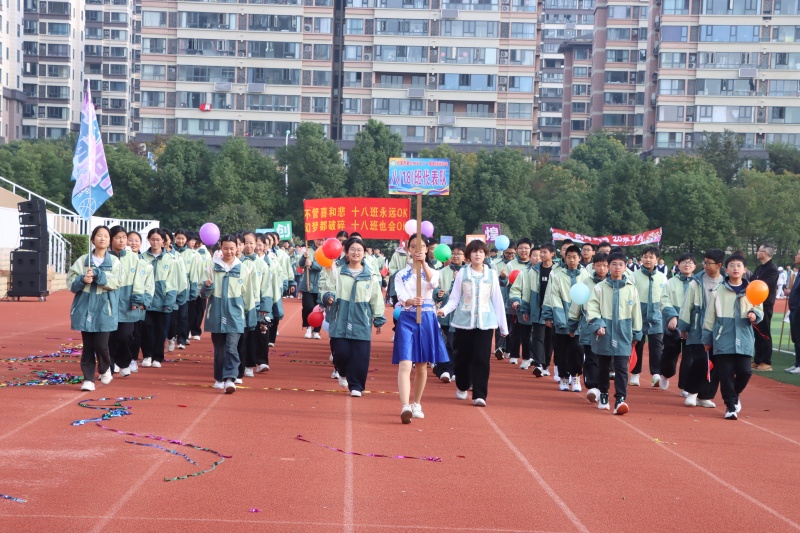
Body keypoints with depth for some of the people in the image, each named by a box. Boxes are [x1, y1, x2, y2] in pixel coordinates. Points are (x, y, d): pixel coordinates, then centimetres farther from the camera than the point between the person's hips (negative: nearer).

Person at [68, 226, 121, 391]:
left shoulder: (114, 261, 5)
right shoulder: (83, 260, 6)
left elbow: (115, 282, -10)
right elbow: (70, 281, 2)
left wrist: (97, 274, -20)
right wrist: (83, 279, -18)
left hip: (104, 309, -1)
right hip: (86, 308, 1)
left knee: (101, 344, -6)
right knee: (88, 346, 1)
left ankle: (105, 369, 22)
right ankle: (88, 378, 9)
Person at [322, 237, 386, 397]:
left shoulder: (370, 276, 6)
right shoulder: (337, 273, 5)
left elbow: (376, 299, 10)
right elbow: (327, 290, 6)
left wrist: (378, 319, 9)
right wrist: (328, 296, -18)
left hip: (362, 322, 0)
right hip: (340, 320, 0)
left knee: (360, 356, -4)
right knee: (341, 352, -2)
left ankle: (356, 386, 7)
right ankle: (342, 373, 30)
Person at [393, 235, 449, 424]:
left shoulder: (432, 271, 6)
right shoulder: (401, 274, 4)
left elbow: (433, 282, -19)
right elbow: (401, 296, -11)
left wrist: (423, 263, -34)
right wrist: (410, 301, -34)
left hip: (427, 319, 2)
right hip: (407, 319, -2)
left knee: (422, 365, 11)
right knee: (405, 364, -15)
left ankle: (416, 404, 26)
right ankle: (405, 407, -24)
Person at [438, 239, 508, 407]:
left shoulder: (492, 274, 4)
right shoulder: (462, 273, 2)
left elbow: (497, 301, 7)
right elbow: (454, 299, 3)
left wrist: (503, 325, 9)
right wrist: (444, 310, -17)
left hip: (485, 322, 0)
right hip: (464, 321, 0)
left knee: (482, 359, -7)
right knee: (463, 358, 8)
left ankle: (479, 395, -6)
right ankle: (462, 387, 33)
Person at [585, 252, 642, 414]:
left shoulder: (631, 289, 3)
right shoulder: (600, 287, -1)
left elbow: (636, 311, 9)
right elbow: (591, 308, -4)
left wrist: (636, 333, 11)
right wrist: (597, 324, -17)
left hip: (623, 334, 0)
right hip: (604, 333, 1)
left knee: (621, 367, -9)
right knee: (603, 366, 13)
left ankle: (620, 399, -12)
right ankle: (603, 396, 29)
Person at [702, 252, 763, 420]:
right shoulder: (718, 292, 0)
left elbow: (759, 310, 14)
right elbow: (709, 317, 5)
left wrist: (755, 315, -10)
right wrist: (707, 339, 6)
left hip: (744, 340, 1)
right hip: (723, 340, -1)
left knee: (744, 371, -3)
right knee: (725, 374, -2)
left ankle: (735, 395, 25)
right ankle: (731, 406, 10)